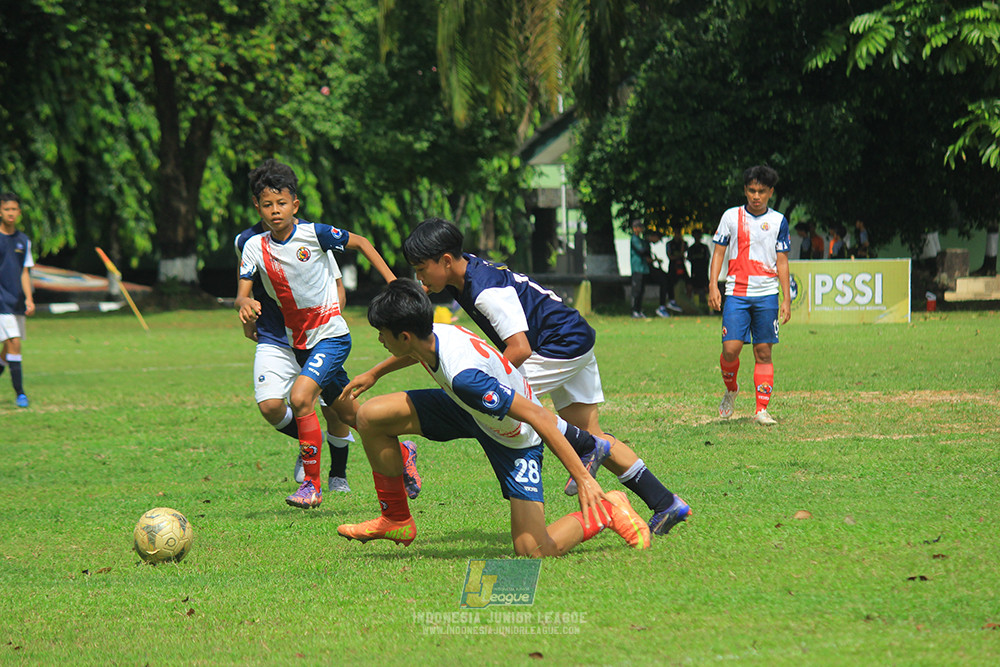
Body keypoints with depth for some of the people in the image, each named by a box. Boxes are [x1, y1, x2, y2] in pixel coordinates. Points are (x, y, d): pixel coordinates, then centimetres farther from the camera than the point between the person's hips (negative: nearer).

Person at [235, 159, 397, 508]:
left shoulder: (314, 234, -14)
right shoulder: (255, 247, -4)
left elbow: (361, 243, 0)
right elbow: (242, 294, -7)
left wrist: (393, 282, -5)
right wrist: (246, 304, -31)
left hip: (331, 335, -6)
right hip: (300, 341, 6)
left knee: (300, 397, -25)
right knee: (347, 414, 16)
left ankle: (312, 484, -14)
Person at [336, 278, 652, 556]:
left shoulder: (463, 376, -42)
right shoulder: (431, 334, -16)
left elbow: (537, 416, -40)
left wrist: (583, 478, -42)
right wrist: (374, 374, 29)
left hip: (515, 439, -8)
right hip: (468, 410, 8)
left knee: (534, 551, -16)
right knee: (371, 416, -5)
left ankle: (606, 509, 11)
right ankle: (396, 520, 13)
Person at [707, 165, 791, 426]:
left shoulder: (778, 221, 7)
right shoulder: (731, 216, 6)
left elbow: (782, 261, 8)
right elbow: (719, 251, 9)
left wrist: (787, 299, 3)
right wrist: (713, 286, -2)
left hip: (767, 295, 0)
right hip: (736, 293, 0)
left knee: (763, 352, -2)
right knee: (731, 348, -11)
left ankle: (762, 410, 1)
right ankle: (731, 390, 18)